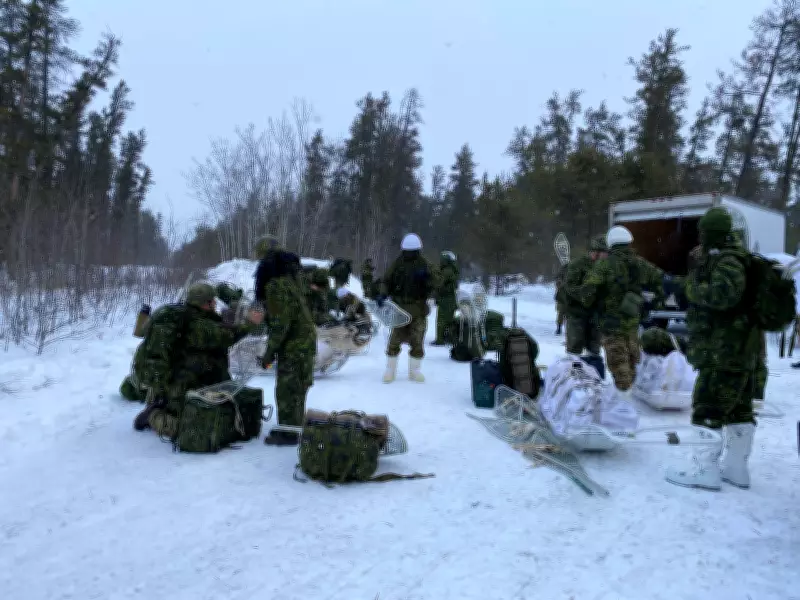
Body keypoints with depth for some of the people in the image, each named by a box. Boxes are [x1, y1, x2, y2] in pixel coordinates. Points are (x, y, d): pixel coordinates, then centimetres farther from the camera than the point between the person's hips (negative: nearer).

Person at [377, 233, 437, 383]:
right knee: (395, 339, -1)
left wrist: (425, 277, -19)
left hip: (418, 308, 1)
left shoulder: (424, 265, 4)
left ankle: (414, 371, 20)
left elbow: (432, 285, 1)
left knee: (417, 340, 4)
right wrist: (383, 295, -9)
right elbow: (387, 281, 8)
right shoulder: (397, 263, 4)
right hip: (400, 307, 0)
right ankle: (390, 370, 12)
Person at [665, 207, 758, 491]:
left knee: (707, 411, -6)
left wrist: (695, 288, -16)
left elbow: (724, 294, -32)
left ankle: (706, 470, -1)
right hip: (740, 350, 10)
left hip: (723, 352, -10)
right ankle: (736, 467, 23)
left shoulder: (726, 261, -15)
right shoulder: (735, 259, 16)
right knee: (739, 411, 14)